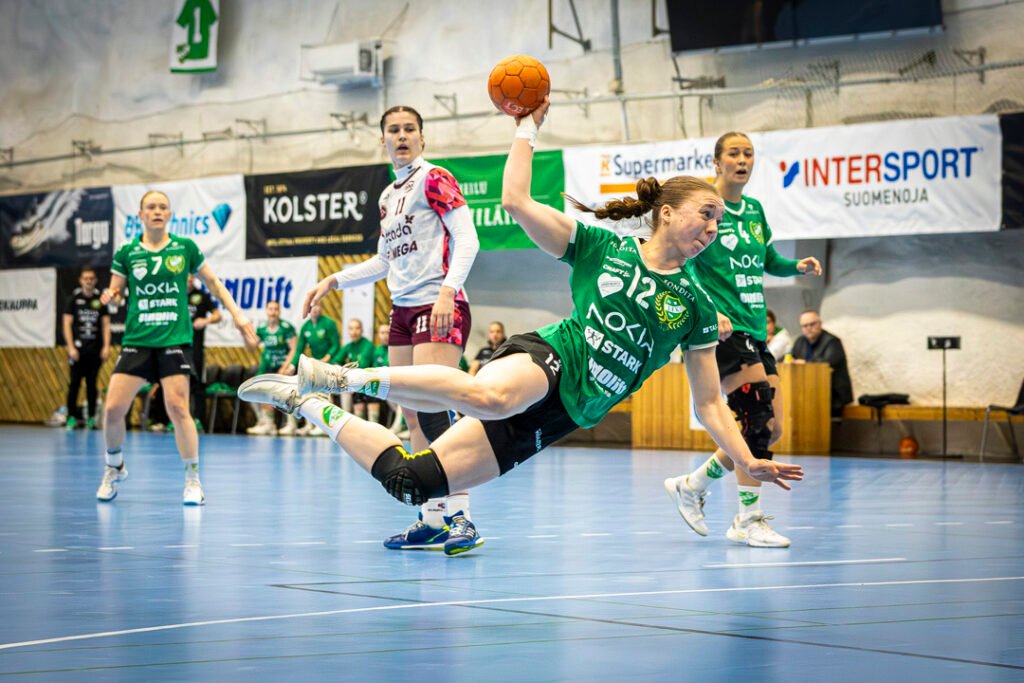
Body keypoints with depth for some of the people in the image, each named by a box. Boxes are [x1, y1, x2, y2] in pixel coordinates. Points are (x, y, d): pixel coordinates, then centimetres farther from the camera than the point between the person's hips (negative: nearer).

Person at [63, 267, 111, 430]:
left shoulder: (100, 299, 7)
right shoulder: (73, 299, 3)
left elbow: (106, 324, 8)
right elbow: (67, 323, 1)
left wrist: (106, 346, -2)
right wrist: (71, 347, -7)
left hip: (95, 349, 1)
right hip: (77, 348, -1)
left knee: (92, 384, 4)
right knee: (74, 383, -3)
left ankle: (91, 417, 8)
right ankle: (71, 417, 2)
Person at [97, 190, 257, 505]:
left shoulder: (185, 248, 5)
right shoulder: (127, 253, 6)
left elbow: (213, 283, 15)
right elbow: (115, 292, 11)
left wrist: (237, 315, 7)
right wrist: (109, 297, -12)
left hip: (175, 340, -2)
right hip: (136, 340, 2)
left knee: (177, 408, -14)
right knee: (113, 408, -6)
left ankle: (193, 479, 0)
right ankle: (114, 467, 20)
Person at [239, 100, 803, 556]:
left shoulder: (695, 306, 10)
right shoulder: (599, 247, 4)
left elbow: (709, 403, 13)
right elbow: (515, 201, -3)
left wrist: (748, 463, 1)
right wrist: (528, 125, 1)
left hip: (561, 414, 3)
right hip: (544, 359, -3)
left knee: (411, 482, -9)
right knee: (490, 398, -45)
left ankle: (307, 404, 10)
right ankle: (345, 378, -31)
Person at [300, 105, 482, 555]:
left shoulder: (434, 179, -5)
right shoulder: (388, 196, 19)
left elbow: (467, 237, -14)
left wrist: (447, 289, -26)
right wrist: (333, 282, 22)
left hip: (439, 307, -9)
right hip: (403, 311, 9)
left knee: (432, 410, -19)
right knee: (414, 418, 6)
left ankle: (461, 517, -21)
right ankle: (432, 520, 10)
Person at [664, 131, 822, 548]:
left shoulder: (754, 210, 15)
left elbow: (769, 261, 27)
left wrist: (797, 266, 7)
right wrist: (707, 311, -25)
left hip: (754, 328, 8)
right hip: (722, 327, -8)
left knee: (770, 429, 5)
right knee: (758, 415, -19)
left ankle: (691, 486, 22)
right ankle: (748, 519, -10)